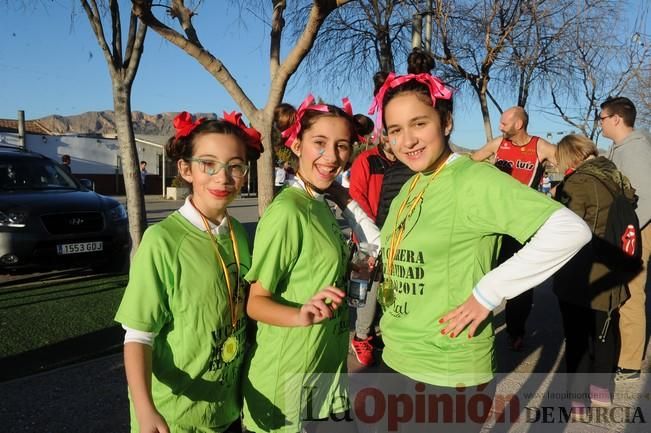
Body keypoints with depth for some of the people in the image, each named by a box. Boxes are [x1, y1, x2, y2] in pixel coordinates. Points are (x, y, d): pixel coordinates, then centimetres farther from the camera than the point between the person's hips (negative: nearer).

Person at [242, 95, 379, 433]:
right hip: (289, 377, -8)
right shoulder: (286, 211, -21)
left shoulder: (322, 205, 2)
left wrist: (345, 200, 0)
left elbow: (378, 243, 10)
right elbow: (256, 301, -19)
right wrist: (301, 315, -38)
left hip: (327, 366, 8)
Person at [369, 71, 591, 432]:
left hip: (449, 371, -7)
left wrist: (489, 292, -23)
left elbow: (571, 230, -26)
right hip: (398, 359, 8)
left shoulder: (474, 179, -18)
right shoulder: (409, 188, 6)